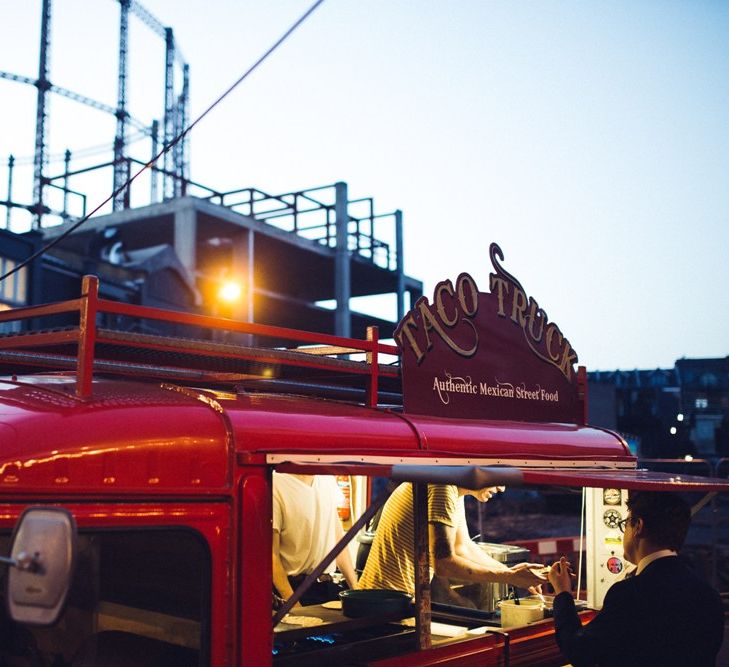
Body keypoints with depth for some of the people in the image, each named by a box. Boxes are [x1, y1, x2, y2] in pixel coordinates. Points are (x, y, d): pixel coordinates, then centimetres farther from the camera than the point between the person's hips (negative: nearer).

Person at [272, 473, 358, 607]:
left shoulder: (328, 479, 8)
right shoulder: (276, 485, -14)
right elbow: (272, 554, -15)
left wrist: (356, 587, 9)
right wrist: (292, 603, -19)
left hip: (328, 586, 6)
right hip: (295, 588, -6)